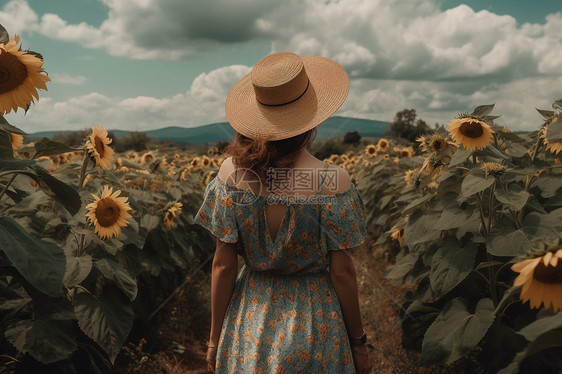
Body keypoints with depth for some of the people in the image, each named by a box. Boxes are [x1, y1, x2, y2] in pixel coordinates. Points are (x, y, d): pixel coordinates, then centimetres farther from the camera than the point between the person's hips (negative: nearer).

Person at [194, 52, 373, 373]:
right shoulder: (332, 182, -20)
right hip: (313, 320, -2)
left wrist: (216, 339, 5)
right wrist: (359, 342, 2)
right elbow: (341, 271, -13)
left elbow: (223, 265, -8)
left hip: (250, 318, 2)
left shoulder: (232, 174, -13)